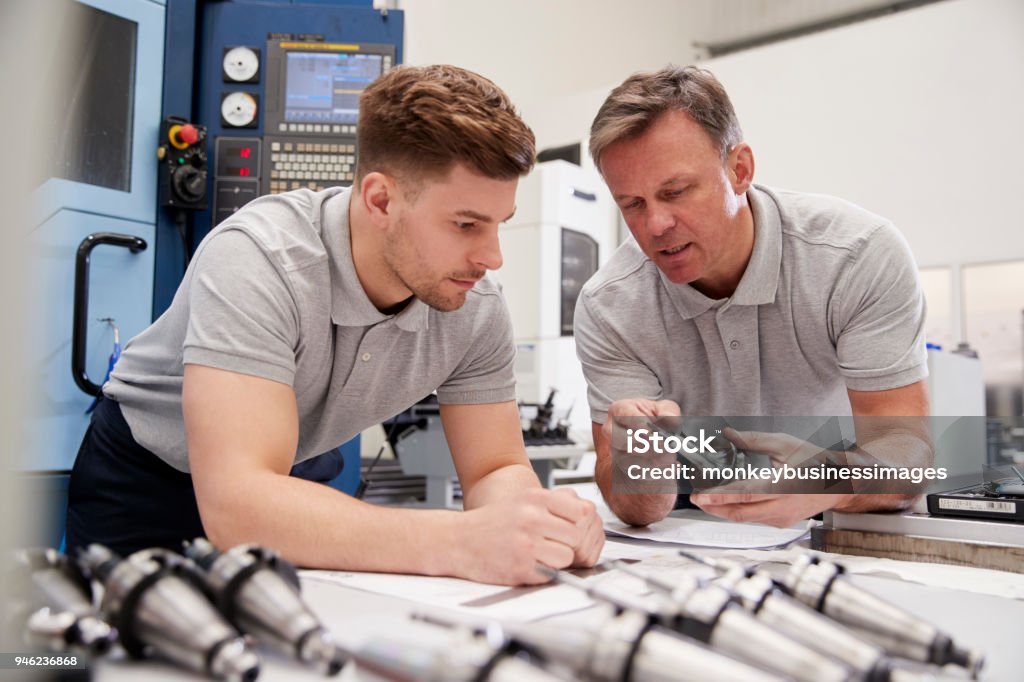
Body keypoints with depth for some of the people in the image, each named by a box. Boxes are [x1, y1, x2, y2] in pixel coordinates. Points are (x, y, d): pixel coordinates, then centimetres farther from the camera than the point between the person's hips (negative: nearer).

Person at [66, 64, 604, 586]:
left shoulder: (476, 307, -17)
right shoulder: (258, 260, -33)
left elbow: (494, 471, -10)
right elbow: (236, 506, -41)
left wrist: (535, 520, -34)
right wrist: (459, 542, -51)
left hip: (284, 489, 4)